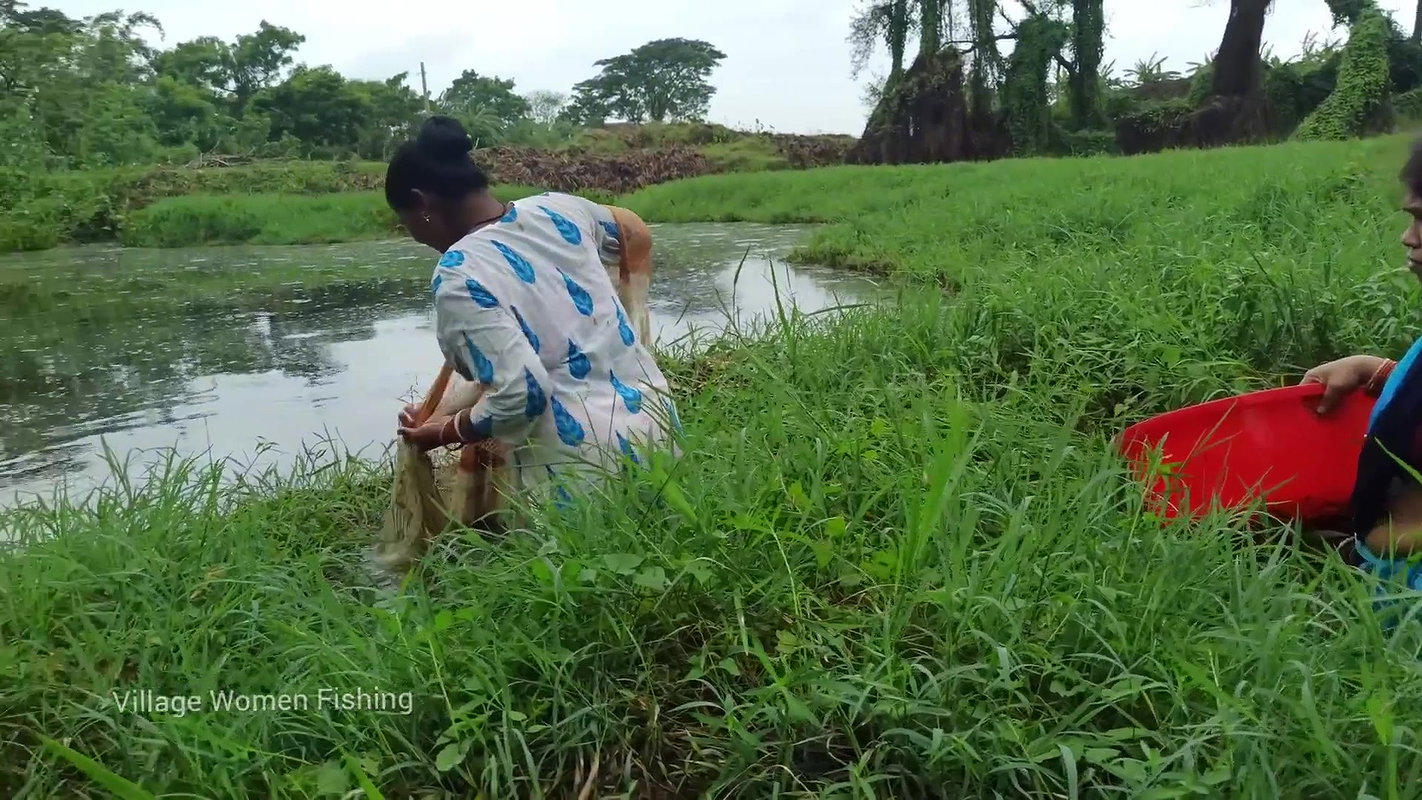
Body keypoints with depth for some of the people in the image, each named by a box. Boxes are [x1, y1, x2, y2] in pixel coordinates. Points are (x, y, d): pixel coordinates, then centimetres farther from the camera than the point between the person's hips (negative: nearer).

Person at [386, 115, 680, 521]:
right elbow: (632, 233, 26)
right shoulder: (557, 207, 5)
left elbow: (519, 394, -22)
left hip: (583, 470, -7)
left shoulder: (459, 276, -16)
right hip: (654, 416, 7)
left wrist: (440, 434, -5)